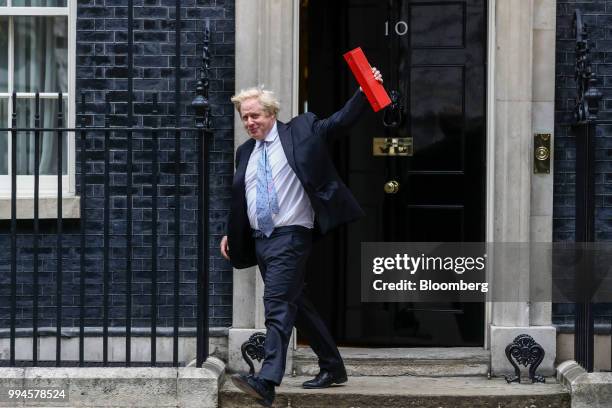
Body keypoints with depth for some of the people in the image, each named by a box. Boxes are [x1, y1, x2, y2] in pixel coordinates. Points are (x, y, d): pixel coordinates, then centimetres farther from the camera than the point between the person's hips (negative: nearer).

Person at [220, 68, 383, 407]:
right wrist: (230, 233, 17)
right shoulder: (245, 152, 17)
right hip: (260, 239, 7)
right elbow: (239, 198, 24)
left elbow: (341, 120, -3)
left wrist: (366, 90, -15)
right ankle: (332, 368, 27)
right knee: (296, 305, 14)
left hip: (290, 236, -7)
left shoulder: (299, 132, 1)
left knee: (277, 305, -18)